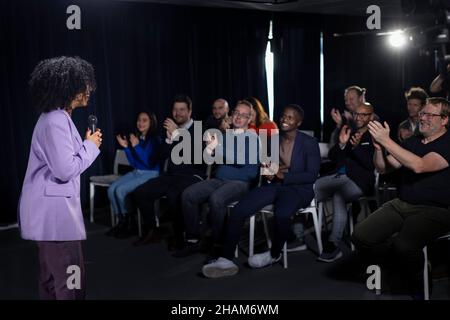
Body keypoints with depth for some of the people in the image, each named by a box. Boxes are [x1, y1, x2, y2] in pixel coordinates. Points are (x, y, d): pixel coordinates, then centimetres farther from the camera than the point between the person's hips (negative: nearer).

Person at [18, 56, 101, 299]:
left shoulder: (57, 118, 14)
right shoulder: (55, 121, -19)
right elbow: (66, 169, -23)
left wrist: (86, 145, 9)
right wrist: (90, 146, -11)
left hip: (51, 208, 11)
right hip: (54, 210, -11)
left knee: (52, 278, 19)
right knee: (69, 281, -4)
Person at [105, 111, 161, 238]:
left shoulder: (155, 140, -10)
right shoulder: (137, 138, 8)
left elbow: (150, 163, -18)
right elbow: (133, 163, 12)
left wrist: (136, 146, -20)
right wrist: (126, 147, -1)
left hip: (151, 174, -7)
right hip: (136, 172, 7)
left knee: (121, 190, -22)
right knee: (111, 189, -13)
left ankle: (129, 223, -5)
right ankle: (121, 221, 0)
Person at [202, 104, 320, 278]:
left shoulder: (309, 143, -3)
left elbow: (312, 175, -8)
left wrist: (283, 175, -17)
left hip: (298, 188, -5)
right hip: (274, 186, 5)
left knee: (281, 213, -38)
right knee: (238, 211, -19)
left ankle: (274, 254, -9)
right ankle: (226, 259, -15)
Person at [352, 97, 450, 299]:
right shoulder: (412, 142, 15)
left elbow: (419, 166, -24)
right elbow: (382, 168, 10)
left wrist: (386, 141, -25)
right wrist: (378, 146, -10)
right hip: (401, 204, 6)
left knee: (403, 245, -34)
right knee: (361, 236, -16)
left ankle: (418, 284, -1)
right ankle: (392, 268, 12)